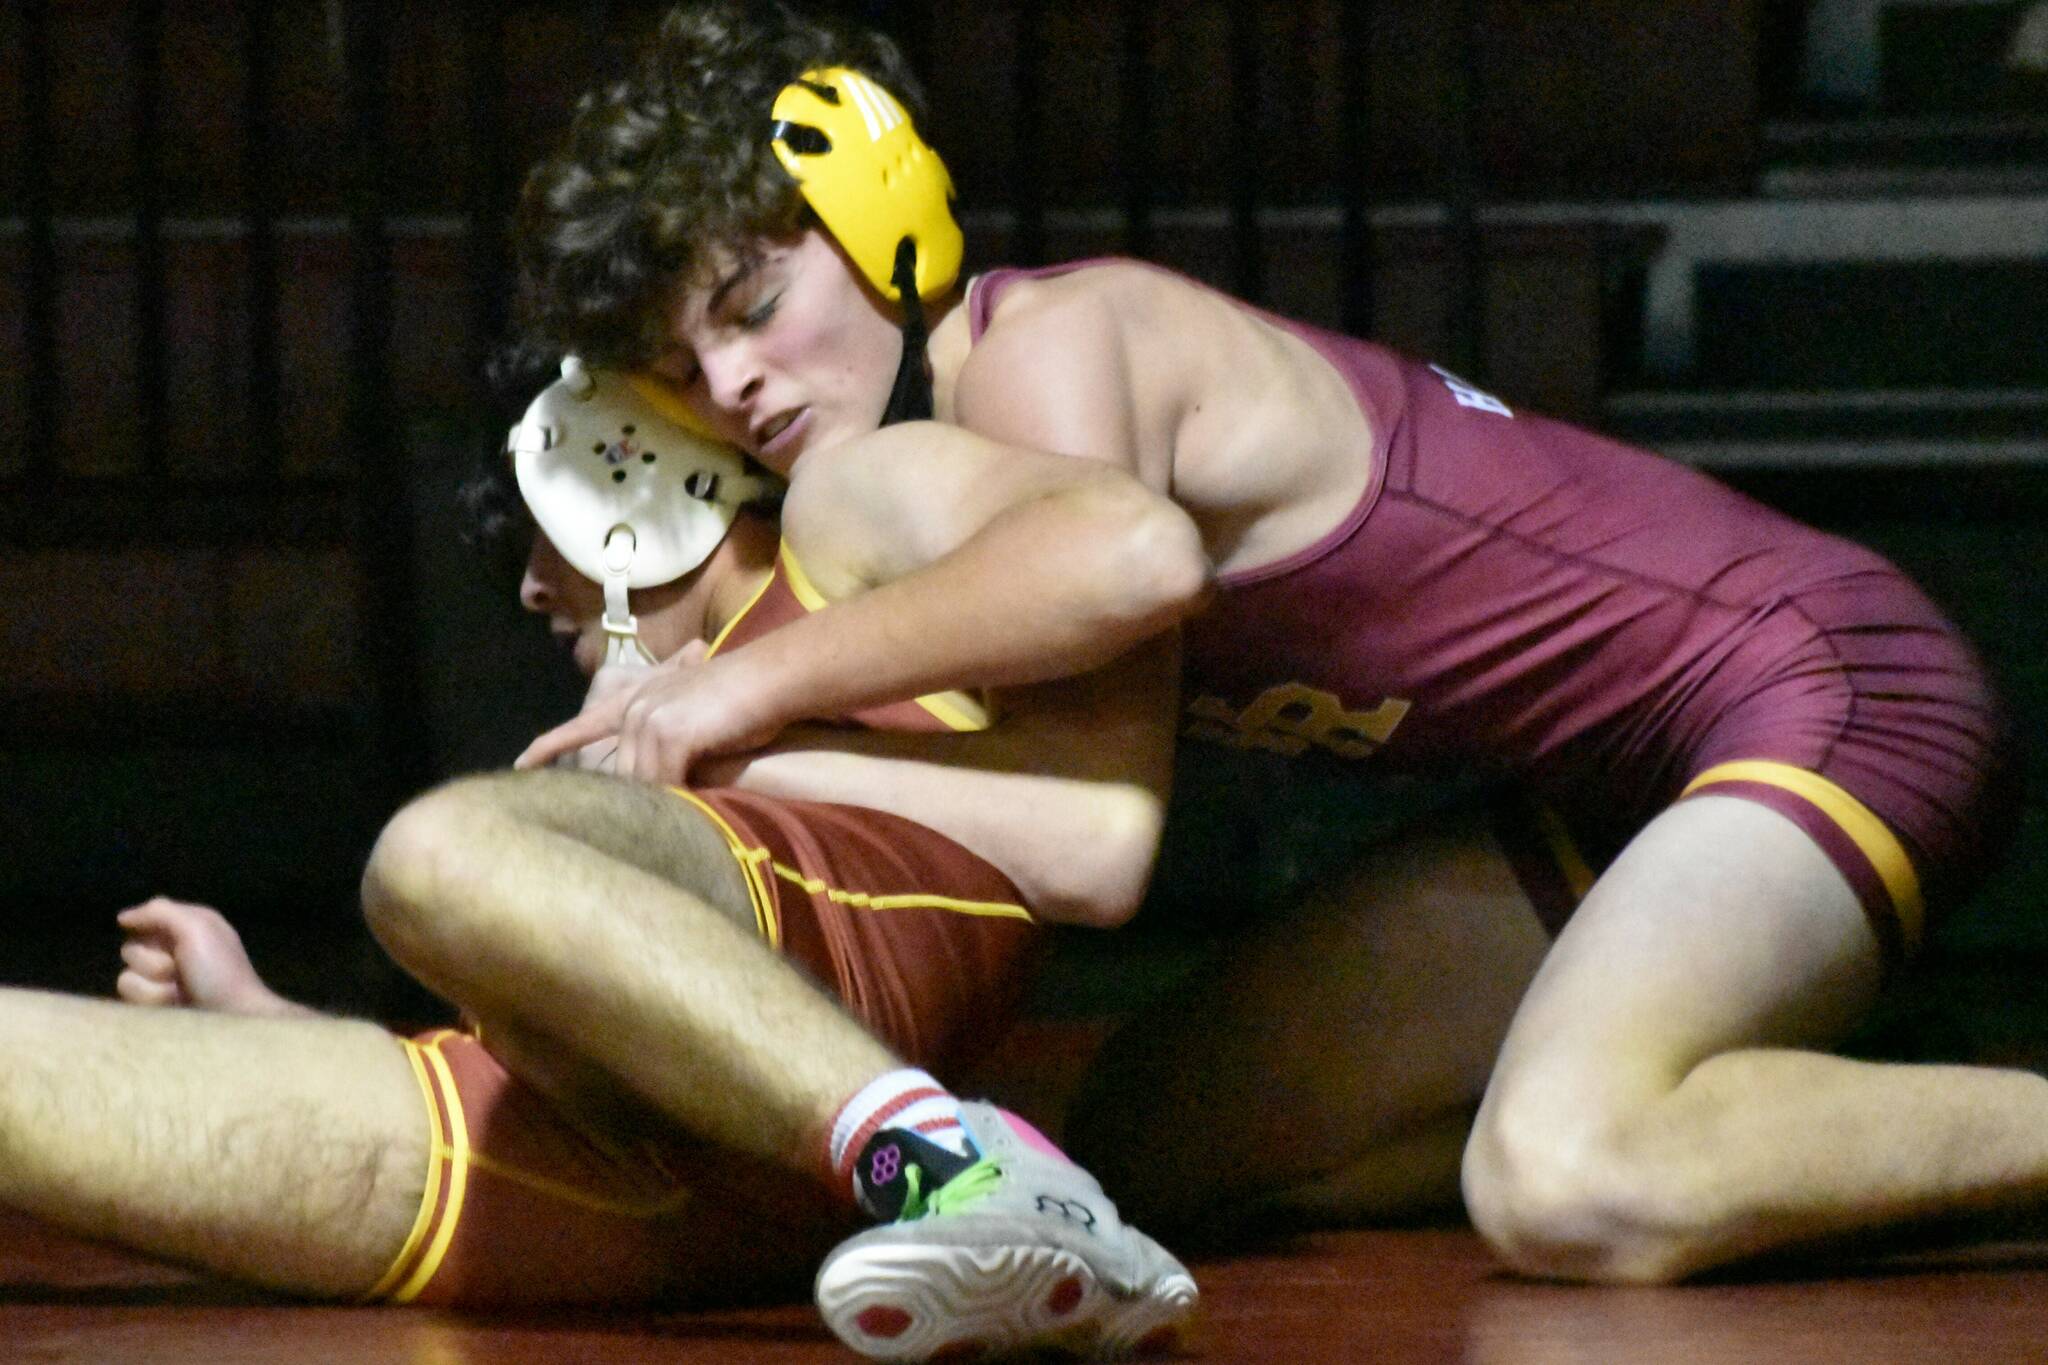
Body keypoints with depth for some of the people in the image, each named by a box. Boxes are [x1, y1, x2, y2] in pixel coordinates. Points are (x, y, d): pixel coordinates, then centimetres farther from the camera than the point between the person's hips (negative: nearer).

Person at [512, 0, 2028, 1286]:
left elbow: (1135, 554, -41)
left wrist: (764, 679, -36)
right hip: (1625, 795, 10)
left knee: (1566, 1191, -33)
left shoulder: (1047, 341, -17)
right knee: (1158, 1139, 9)